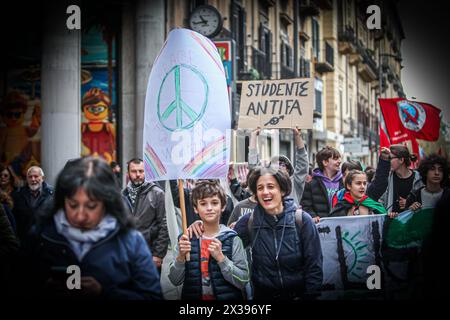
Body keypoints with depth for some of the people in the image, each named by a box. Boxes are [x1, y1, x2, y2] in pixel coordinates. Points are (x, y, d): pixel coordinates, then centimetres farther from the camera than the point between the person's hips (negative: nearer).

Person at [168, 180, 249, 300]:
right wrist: (180, 257, -20)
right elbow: (175, 280, -4)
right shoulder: (187, 238, -4)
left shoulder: (232, 239, -9)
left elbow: (242, 281, -13)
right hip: (193, 296, 2)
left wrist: (221, 258, -23)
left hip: (227, 296, -1)